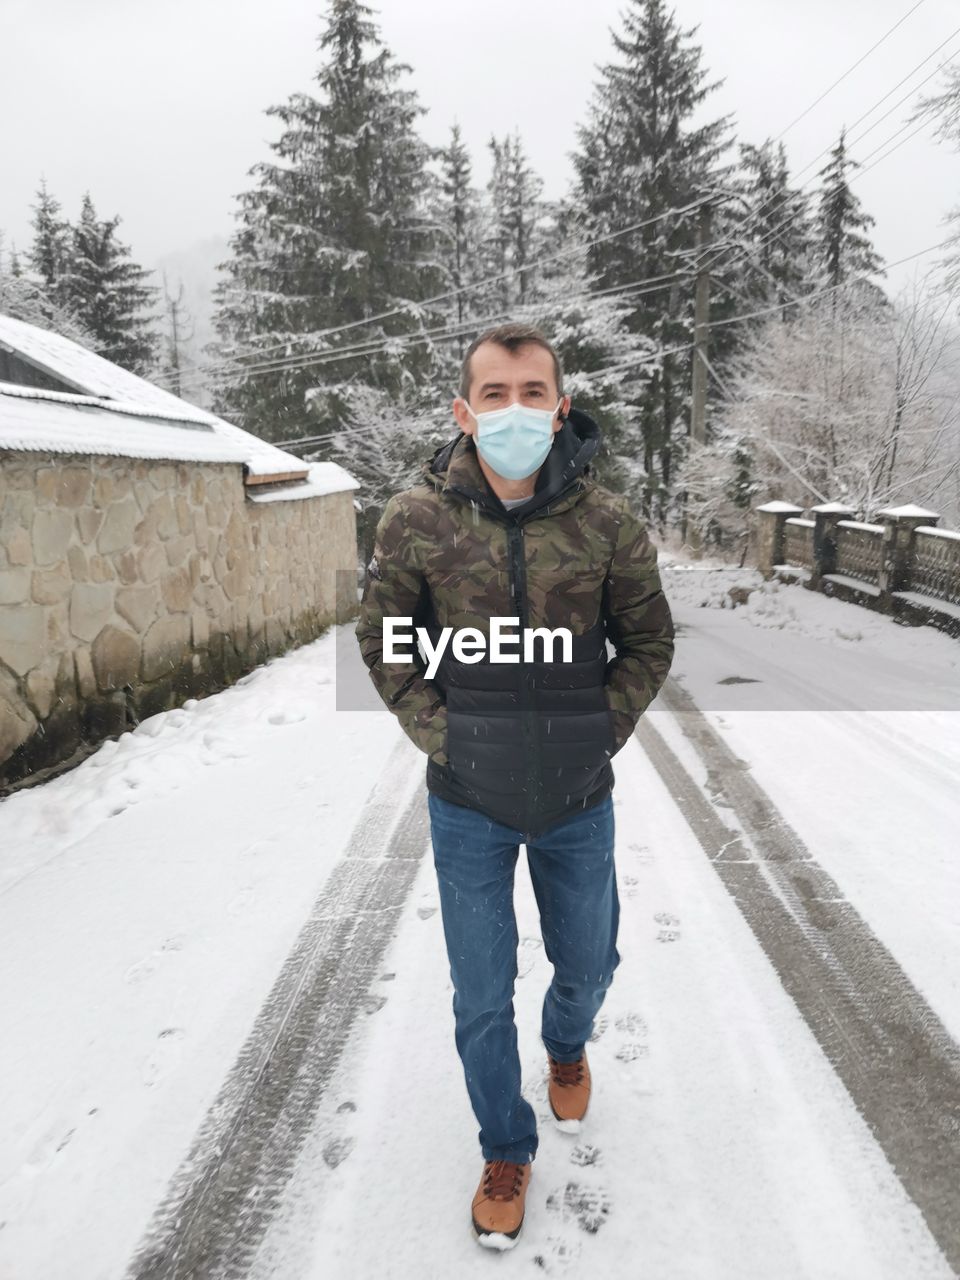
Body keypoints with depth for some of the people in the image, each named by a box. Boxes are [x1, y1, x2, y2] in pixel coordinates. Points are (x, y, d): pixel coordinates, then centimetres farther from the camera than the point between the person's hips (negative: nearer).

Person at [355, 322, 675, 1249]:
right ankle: (506, 1150, 40)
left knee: (588, 962, 22)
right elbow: (381, 640, 1)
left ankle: (567, 1047, 59)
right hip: (468, 802, 0)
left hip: (579, 800, 1)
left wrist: (604, 730, -7)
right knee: (481, 997, 12)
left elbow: (649, 642, 2)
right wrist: (436, 734, -8)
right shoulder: (416, 520, -12)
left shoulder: (609, 522, -11)